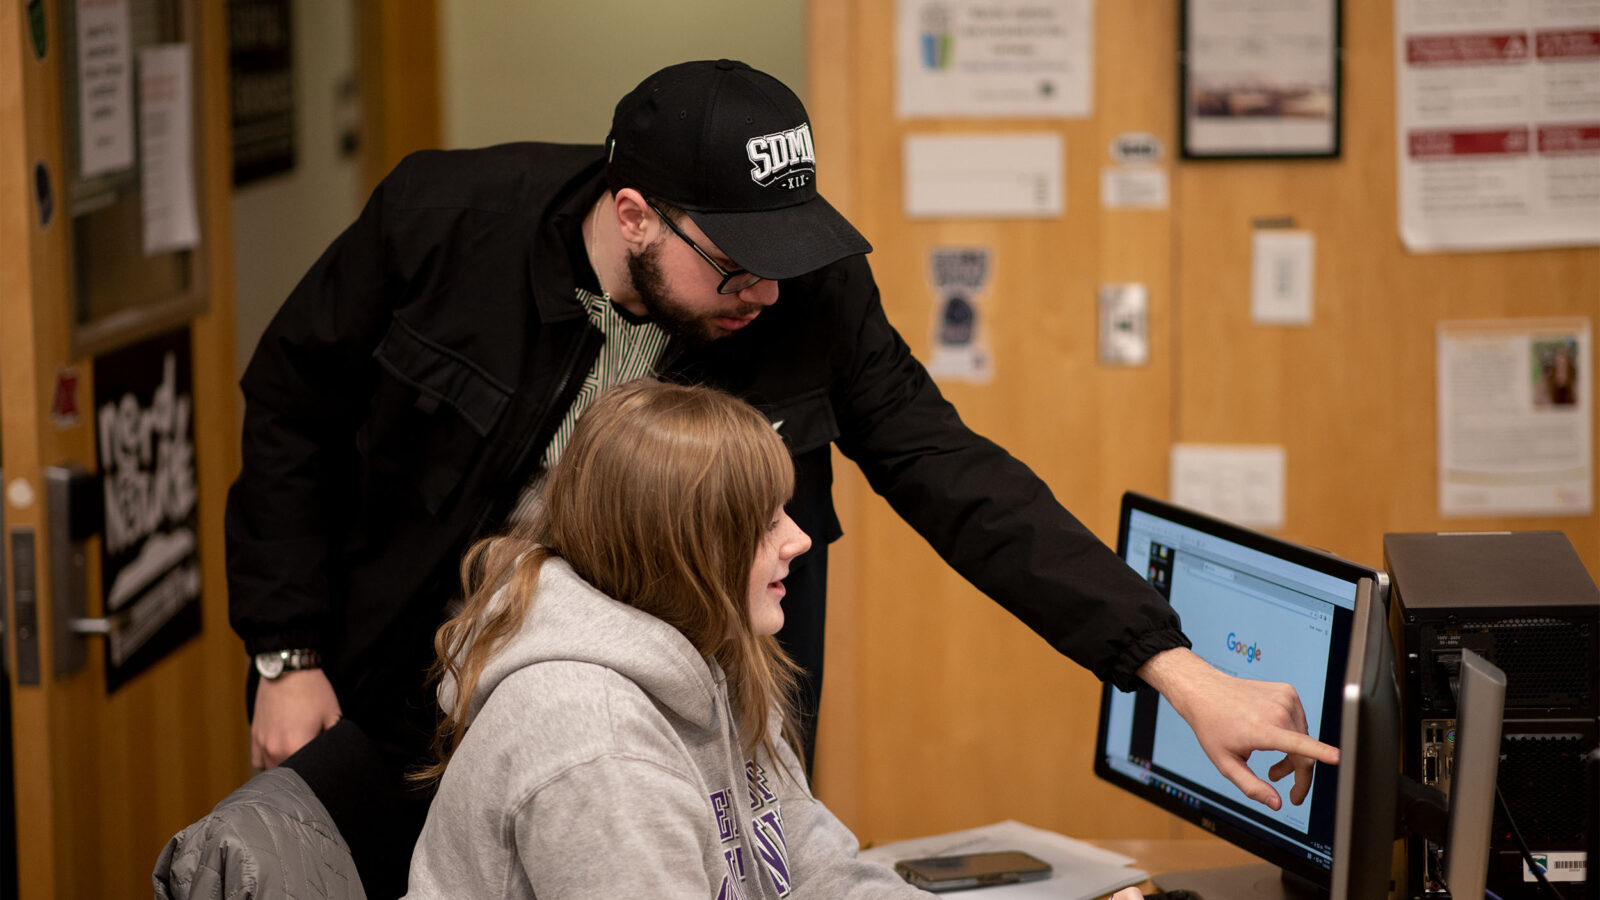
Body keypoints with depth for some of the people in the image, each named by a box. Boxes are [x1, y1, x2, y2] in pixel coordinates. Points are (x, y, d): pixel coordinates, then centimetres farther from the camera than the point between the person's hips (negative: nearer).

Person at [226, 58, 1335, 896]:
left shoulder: (809, 298, -17)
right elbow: (293, 409, -5)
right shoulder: (444, 219, -20)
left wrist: (1183, 674, -24)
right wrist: (287, 657, -6)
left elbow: (958, 483, -17)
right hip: (399, 692, -1)